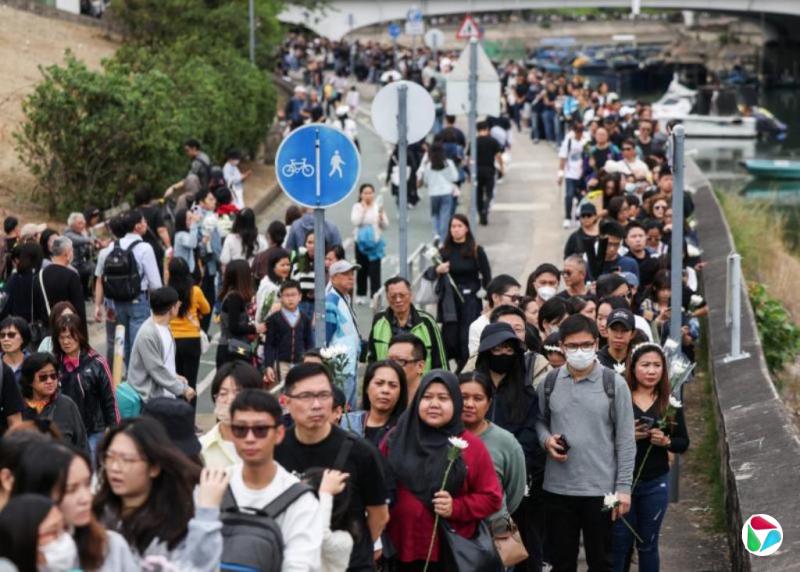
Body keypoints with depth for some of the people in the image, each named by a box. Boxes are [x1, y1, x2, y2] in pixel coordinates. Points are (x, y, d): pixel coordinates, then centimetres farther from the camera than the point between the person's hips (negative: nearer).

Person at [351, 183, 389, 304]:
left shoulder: (378, 206, 2)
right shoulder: (357, 207, 0)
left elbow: (385, 225, 2)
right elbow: (355, 222, -14)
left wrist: (381, 216, -17)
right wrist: (363, 209, -17)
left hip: (375, 242, 0)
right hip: (361, 242, 0)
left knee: (374, 270, -7)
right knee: (362, 269, 9)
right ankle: (360, 295, 23)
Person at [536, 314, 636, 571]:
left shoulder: (614, 384, -4)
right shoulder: (549, 383, 3)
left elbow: (625, 440, -3)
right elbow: (539, 420, 16)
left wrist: (623, 487, -8)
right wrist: (546, 439, -7)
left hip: (601, 490, -2)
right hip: (557, 489, 2)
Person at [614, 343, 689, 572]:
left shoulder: (670, 402, 3)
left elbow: (684, 443, 7)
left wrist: (666, 441, -13)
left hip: (655, 483, 2)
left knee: (647, 544, 10)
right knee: (619, 543, 1)